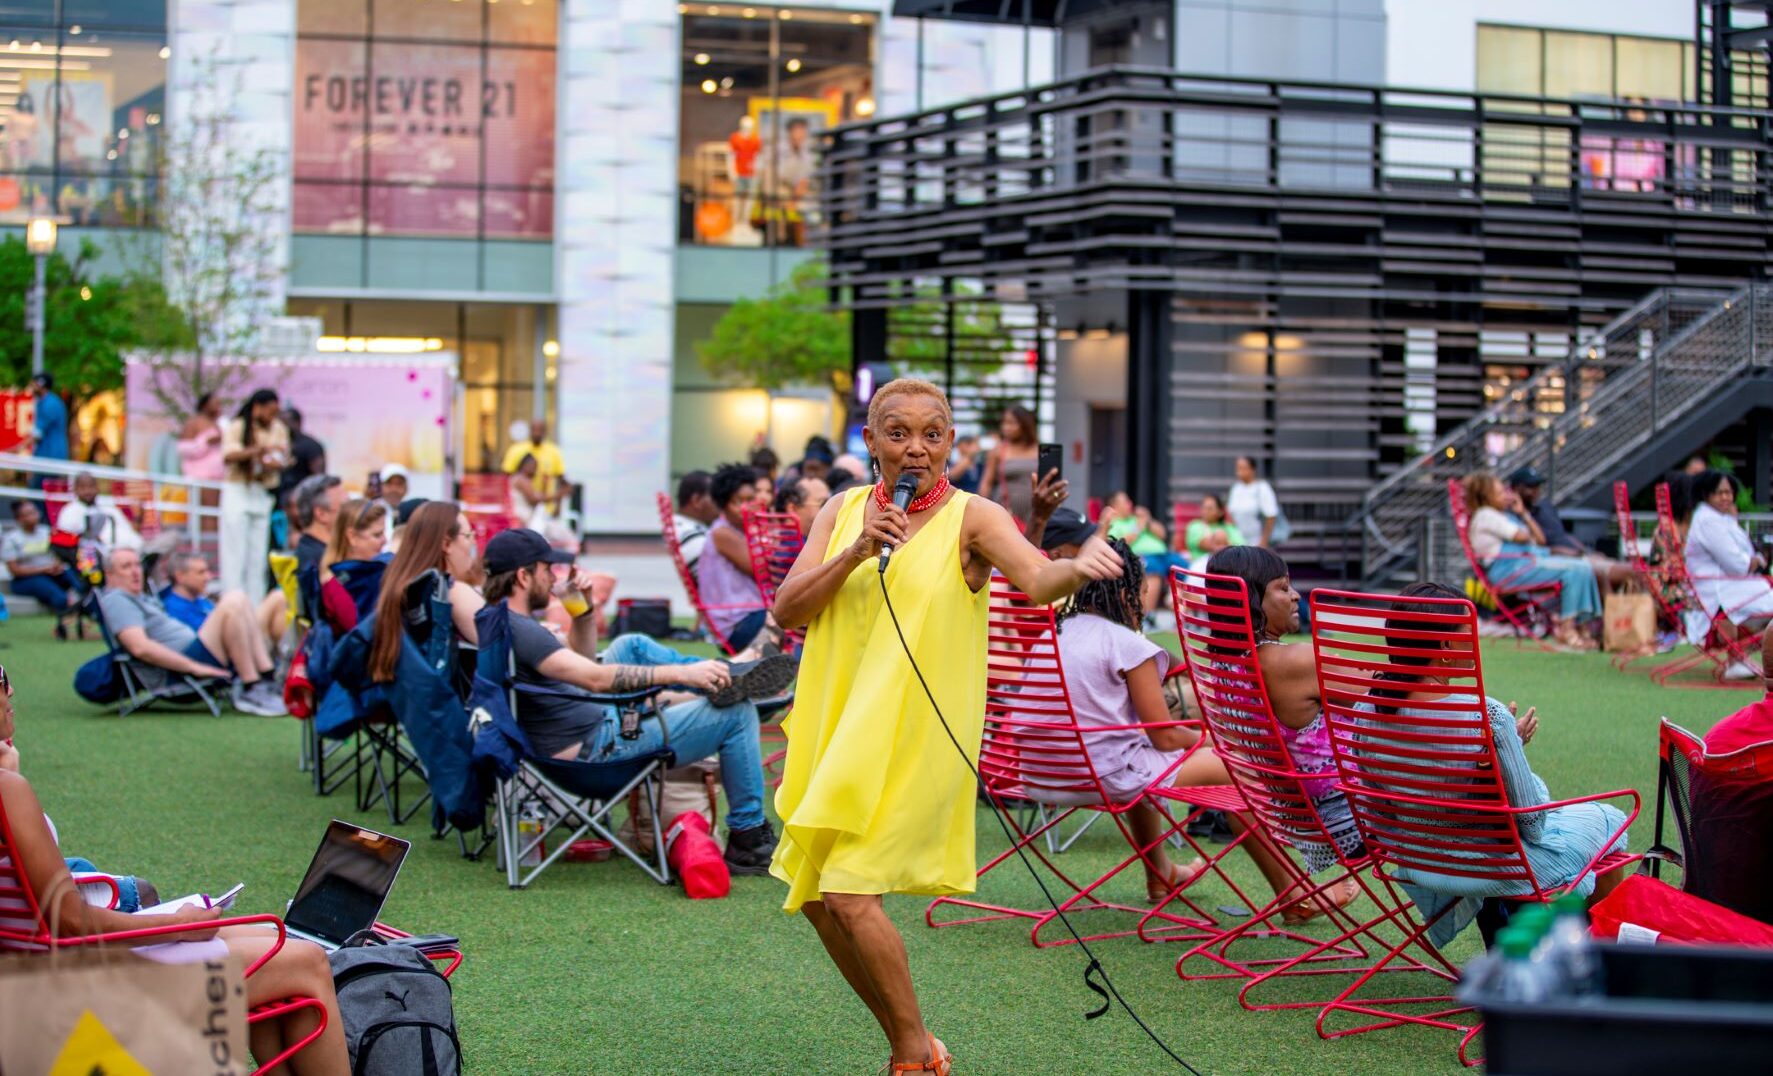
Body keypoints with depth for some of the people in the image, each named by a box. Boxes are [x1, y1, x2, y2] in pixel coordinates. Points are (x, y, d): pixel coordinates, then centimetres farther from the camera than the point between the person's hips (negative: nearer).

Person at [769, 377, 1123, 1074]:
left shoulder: (970, 517, -8)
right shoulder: (844, 511, 7)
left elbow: (1037, 582, -25)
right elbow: (786, 610, 0)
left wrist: (1080, 565, -48)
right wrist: (855, 554, -15)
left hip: (916, 735, -6)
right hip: (837, 726, 6)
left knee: (850, 892, -13)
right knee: (813, 895, 10)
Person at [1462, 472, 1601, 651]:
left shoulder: (1507, 514, 26)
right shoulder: (1485, 515, -3)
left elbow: (1540, 540, 21)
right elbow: (1521, 537, -10)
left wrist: (1523, 514, 16)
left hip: (1528, 559, 10)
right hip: (1509, 568, -10)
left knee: (1584, 567, -7)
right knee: (1574, 570, -23)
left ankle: (1582, 626, -16)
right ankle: (1567, 628, -24)